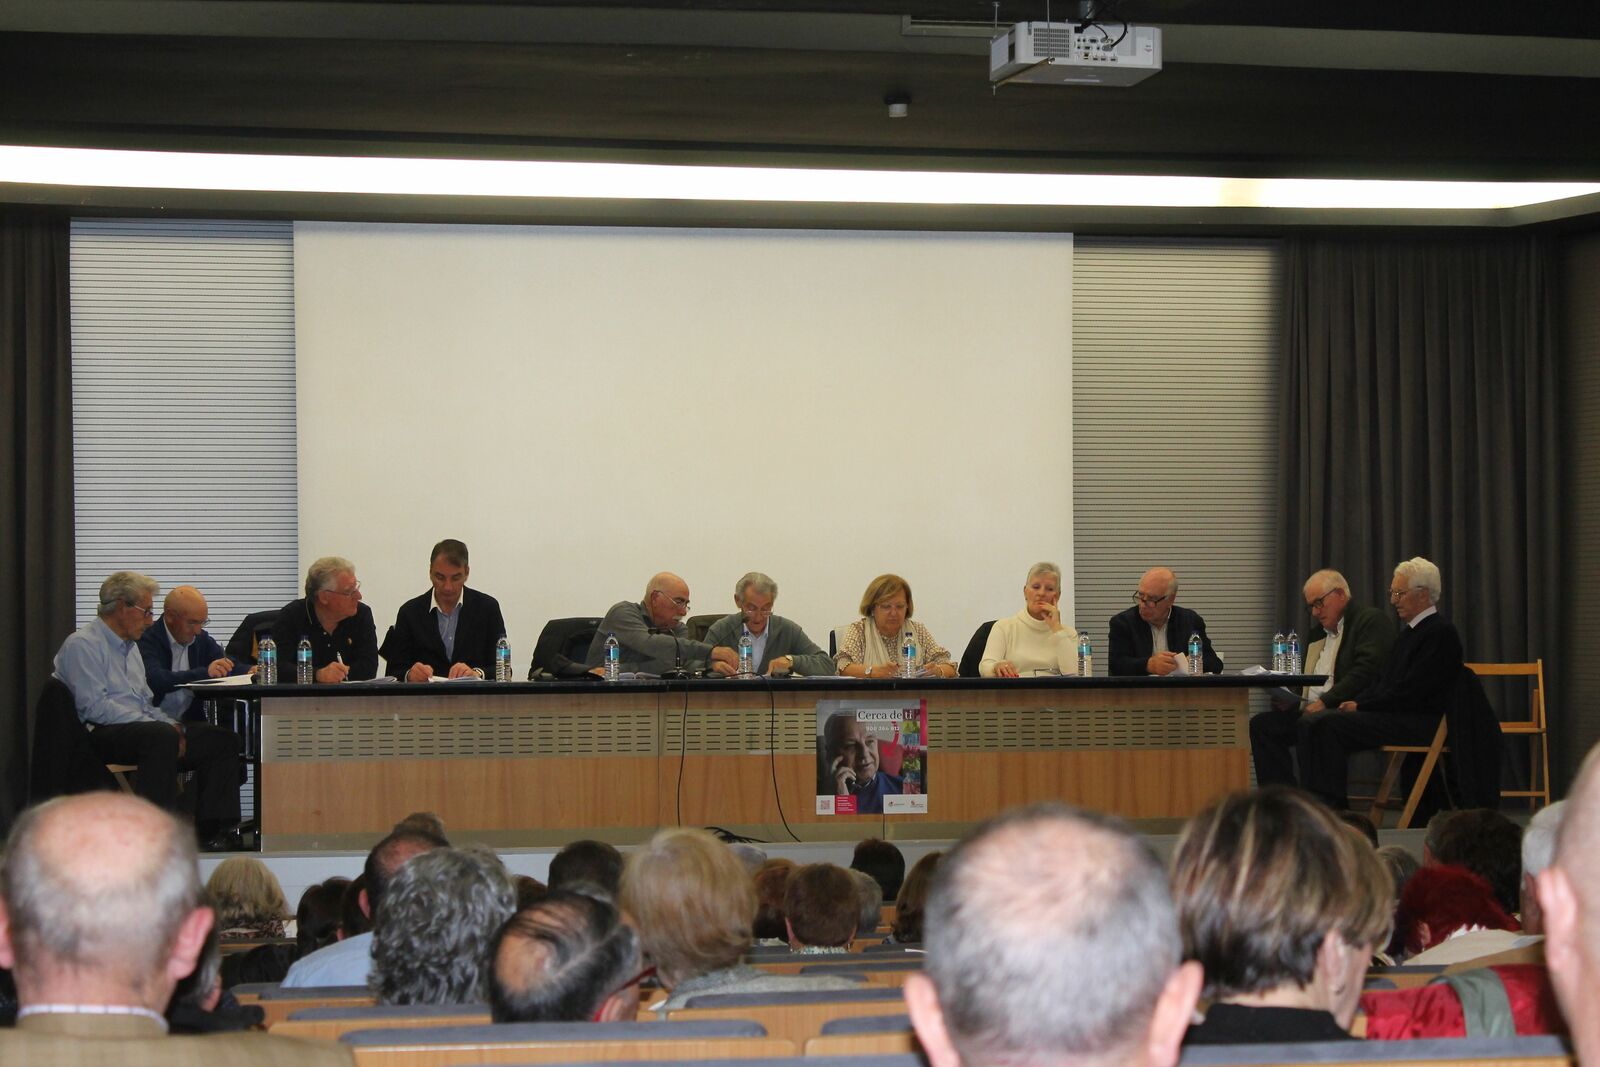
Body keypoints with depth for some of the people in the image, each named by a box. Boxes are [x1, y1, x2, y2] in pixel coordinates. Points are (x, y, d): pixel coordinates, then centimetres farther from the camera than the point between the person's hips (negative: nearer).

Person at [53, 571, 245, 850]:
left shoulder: (129, 647, 25)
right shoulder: (82, 645, -5)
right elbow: (95, 706, -16)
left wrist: (171, 725, 3)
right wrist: (162, 726, -19)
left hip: (139, 727, 9)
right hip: (102, 734, -9)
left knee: (223, 741, -7)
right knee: (161, 736, -38)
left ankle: (215, 831, -15)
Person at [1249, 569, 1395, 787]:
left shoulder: (1371, 620, -2)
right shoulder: (1317, 634, 24)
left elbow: (1366, 672, -16)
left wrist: (1325, 702, -20)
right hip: (1312, 710, 9)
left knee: (1310, 724, -35)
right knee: (1261, 724, -9)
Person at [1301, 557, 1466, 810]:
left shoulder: (1441, 633, -9)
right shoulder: (1409, 632, 22)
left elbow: (1411, 691, -17)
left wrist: (1361, 706, -13)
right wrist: (1356, 702, 1)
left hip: (1419, 723, -9)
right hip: (1395, 716, 9)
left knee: (1331, 726, -25)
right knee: (1312, 724, -8)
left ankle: (1334, 807, -22)